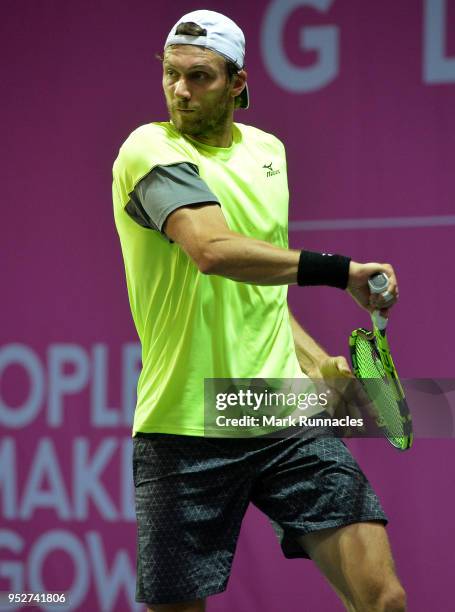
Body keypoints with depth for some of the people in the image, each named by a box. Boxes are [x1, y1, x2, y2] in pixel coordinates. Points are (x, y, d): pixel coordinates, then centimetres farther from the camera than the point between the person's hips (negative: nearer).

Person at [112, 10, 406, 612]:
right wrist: (337, 269, -25)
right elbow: (213, 249, -26)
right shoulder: (150, 150, -7)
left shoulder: (267, 150, 15)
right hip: (185, 425, -5)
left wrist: (316, 360, 13)